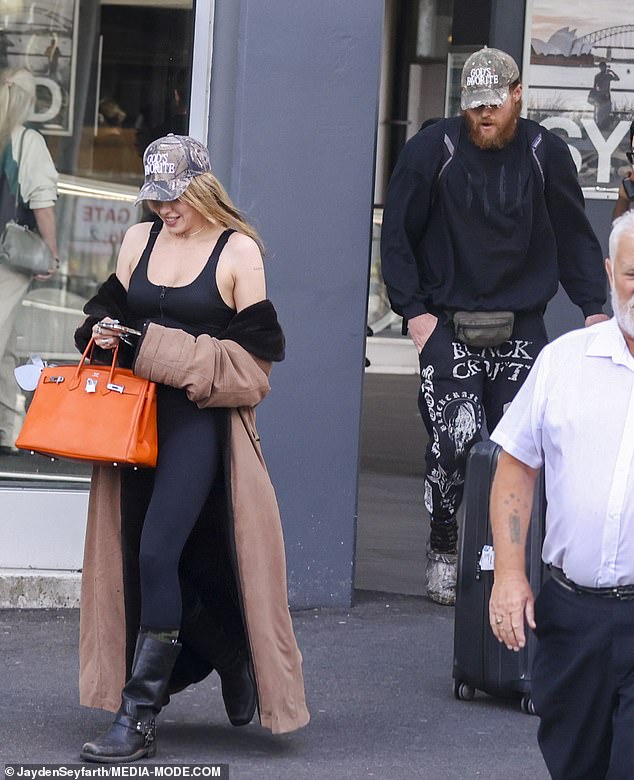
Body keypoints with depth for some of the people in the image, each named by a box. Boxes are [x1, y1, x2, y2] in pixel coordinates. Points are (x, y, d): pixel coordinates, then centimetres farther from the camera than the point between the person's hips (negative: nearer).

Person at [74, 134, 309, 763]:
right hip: (136, 419, 6)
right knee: (127, 557, 7)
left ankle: (138, 717, -12)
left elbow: (253, 352, -6)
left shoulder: (238, 251, -4)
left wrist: (164, 351, -16)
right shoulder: (140, 240, 12)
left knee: (157, 553, -16)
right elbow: (108, 308, 21)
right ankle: (233, 658, 29)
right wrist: (102, 333, -4)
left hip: (202, 421, -6)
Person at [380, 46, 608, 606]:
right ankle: (443, 550, 6)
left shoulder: (545, 153, 3)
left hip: (521, 328, 2)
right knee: (455, 442, -12)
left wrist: (594, 306, 0)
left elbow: (575, 236, 11)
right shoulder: (434, 149, -2)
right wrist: (413, 311, -4)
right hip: (449, 327, -2)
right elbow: (397, 235, 3)